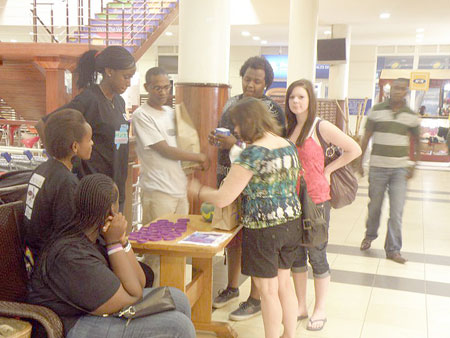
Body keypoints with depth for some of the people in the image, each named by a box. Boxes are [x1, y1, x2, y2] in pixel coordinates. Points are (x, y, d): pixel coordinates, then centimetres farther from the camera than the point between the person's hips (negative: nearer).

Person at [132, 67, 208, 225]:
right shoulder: (141, 115, -10)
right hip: (158, 192, -7)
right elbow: (165, 151, -12)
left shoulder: (170, 112, 13)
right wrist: (198, 157, -4)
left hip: (180, 188, 7)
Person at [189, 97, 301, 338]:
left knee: (268, 291, 7)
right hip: (291, 222, 8)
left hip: (263, 228, -8)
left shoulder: (252, 153, -19)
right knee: (284, 283, 20)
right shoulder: (289, 146, 5)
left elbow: (222, 199, -18)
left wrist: (197, 190, 0)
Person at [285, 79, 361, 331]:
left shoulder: (321, 127, -9)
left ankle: (320, 311, 21)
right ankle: (301, 306, 29)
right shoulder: (289, 128, 8)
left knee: (317, 255, 5)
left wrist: (328, 169, -7)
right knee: (296, 255, 13)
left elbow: (354, 149, -9)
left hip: (316, 200, -6)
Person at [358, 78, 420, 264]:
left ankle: (393, 249, 8)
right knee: (374, 206, 11)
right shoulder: (376, 110, -1)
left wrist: (413, 165, 2)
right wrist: (360, 161, 1)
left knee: (396, 211, -2)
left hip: (400, 169, 0)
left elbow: (416, 141, 11)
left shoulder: (412, 116, 2)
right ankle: (369, 236, 36)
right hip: (377, 167, 0)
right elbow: (366, 137, 2)